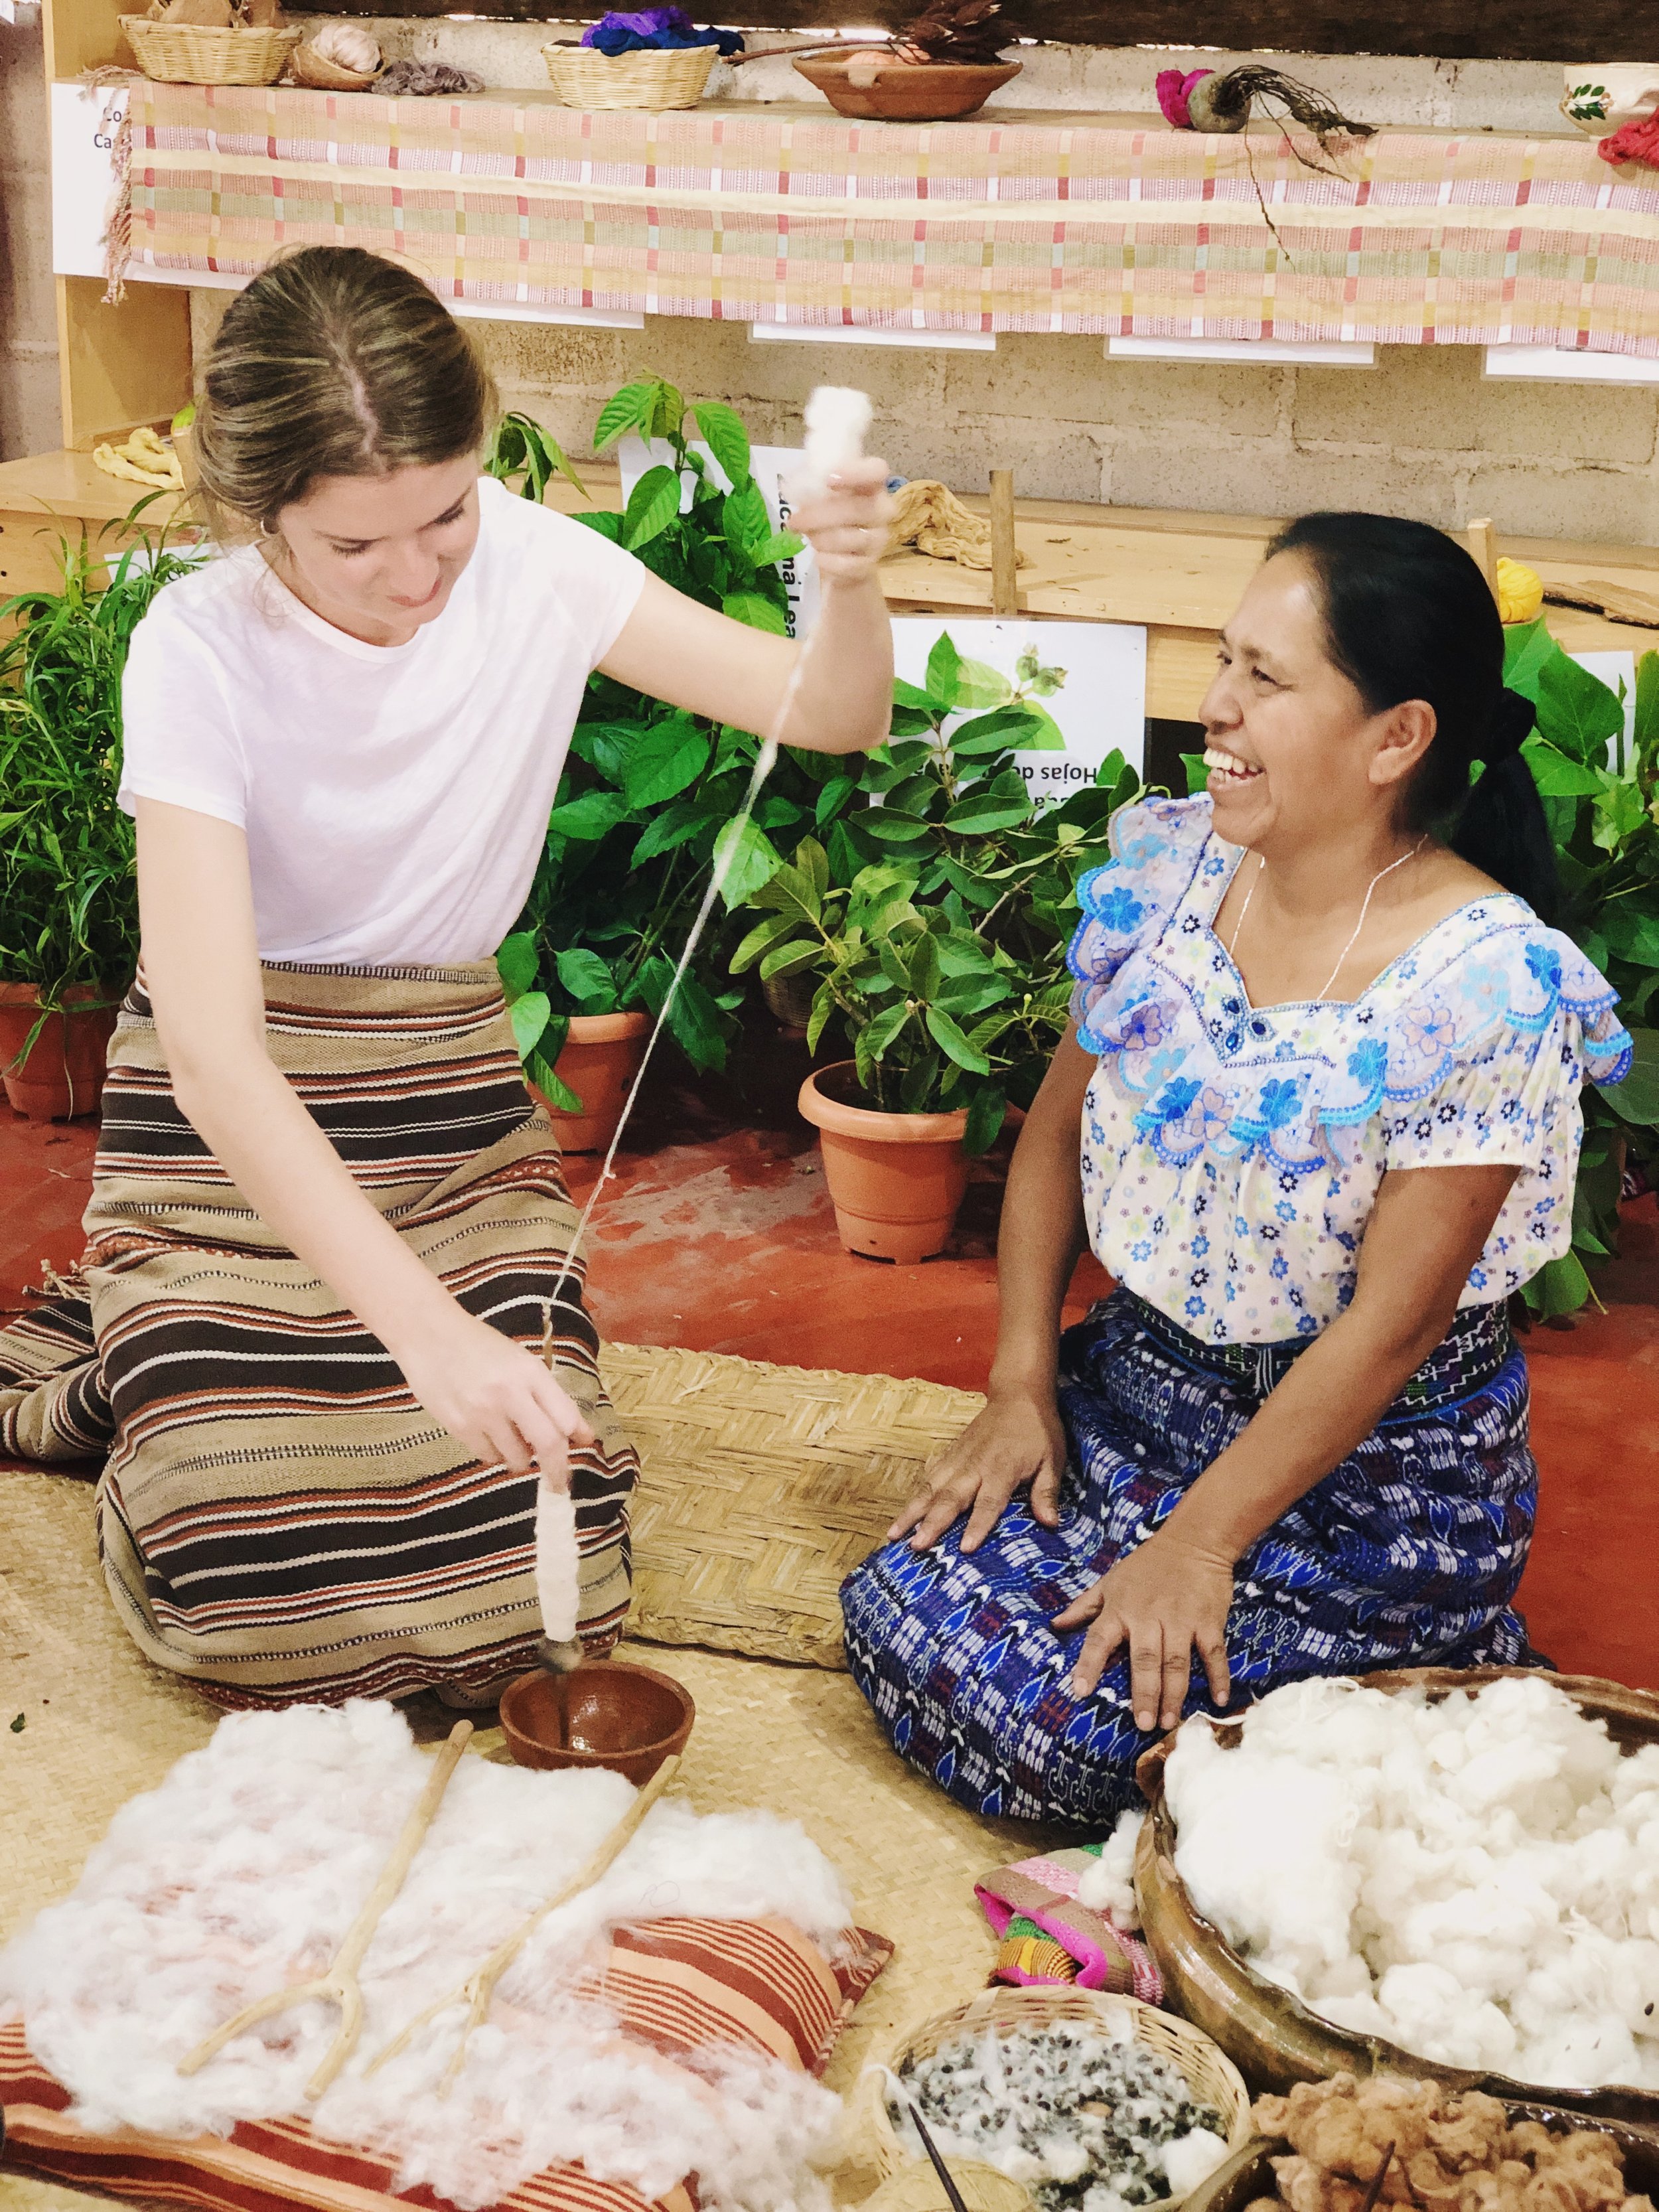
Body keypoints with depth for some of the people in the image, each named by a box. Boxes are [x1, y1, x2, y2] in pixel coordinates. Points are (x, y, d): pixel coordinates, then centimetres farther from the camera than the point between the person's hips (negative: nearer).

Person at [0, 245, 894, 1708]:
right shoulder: (202, 650, -22)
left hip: (455, 1093, 4)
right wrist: (424, 1323, -41)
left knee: (538, 1577, -7)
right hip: (240, 1123, -3)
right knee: (264, 1605, -14)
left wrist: (853, 589, -32)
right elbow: (212, 1046, -31)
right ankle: (133, 1380, 20)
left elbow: (838, 718, -7)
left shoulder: (531, 565, -11)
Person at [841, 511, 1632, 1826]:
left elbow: (1389, 1324, -19)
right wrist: (1022, 1385, -1)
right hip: (1141, 1382, 6)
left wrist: (1200, 1543, -17)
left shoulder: (1494, 985, -22)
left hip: (1368, 1464, -6)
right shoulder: (1171, 866, -3)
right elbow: (1058, 1133, 7)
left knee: (1074, 1726, -16)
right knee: (901, 1615, -9)